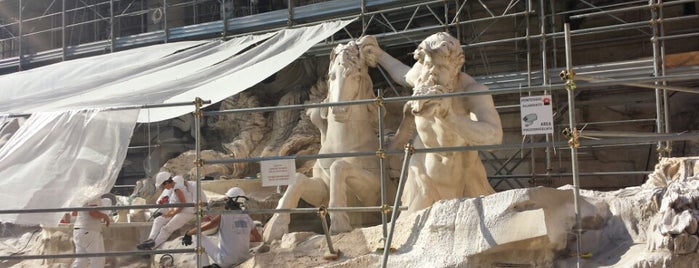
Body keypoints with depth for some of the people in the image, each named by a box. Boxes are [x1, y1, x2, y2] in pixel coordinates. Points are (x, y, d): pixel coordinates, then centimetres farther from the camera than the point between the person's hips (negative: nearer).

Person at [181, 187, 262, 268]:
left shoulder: (222, 217, -13)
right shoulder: (247, 218, 1)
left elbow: (201, 228, -10)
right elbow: (259, 238, 12)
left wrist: (188, 234, 9)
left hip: (226, 261, -5)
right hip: (243, 261, 5)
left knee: (201, 238, 12)